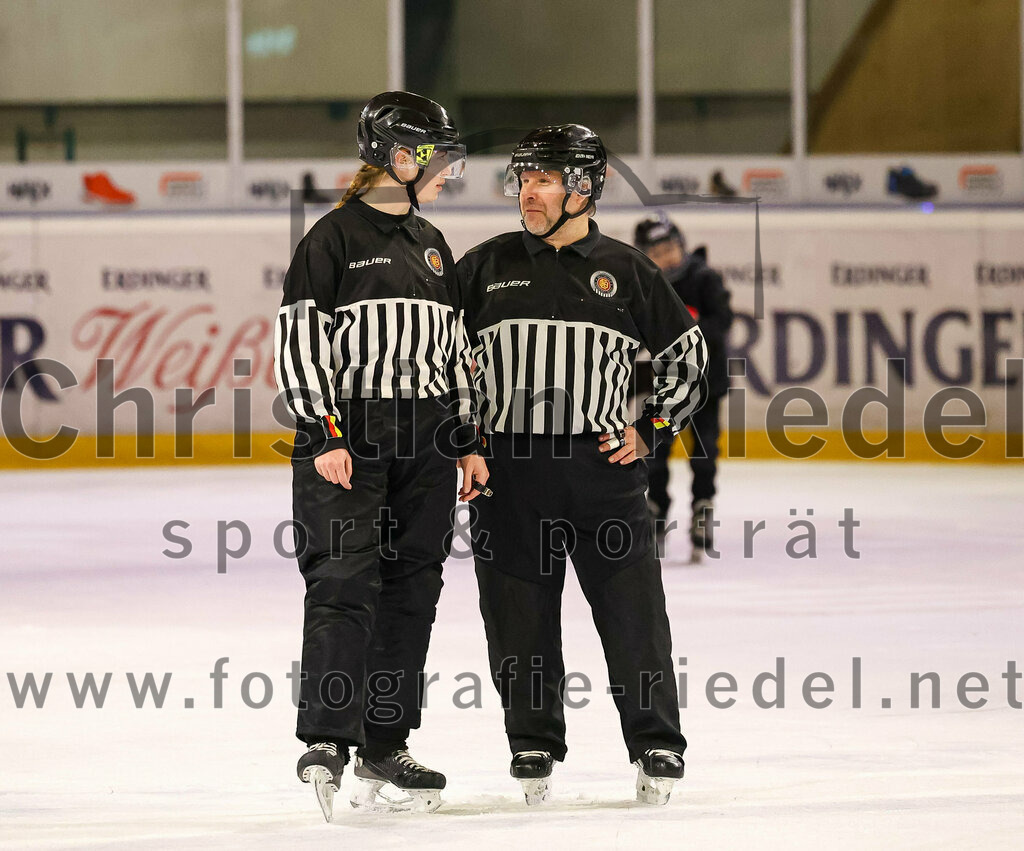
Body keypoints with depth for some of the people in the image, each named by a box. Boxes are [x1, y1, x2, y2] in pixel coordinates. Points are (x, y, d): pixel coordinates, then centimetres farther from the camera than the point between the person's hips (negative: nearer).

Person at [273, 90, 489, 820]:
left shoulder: (432, 246, 16)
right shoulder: (335, 238, -5)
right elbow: (299, 341, -9)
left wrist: (468, 443, 16)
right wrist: (322, 435, -16)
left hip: (424, 445, 7)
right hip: (349, 437, -7)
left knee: (411, 588, 6)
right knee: (345, 582, -14)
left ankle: (384, 745, 13)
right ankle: (327, 741, -14)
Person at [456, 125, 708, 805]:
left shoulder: (625, 271, 5)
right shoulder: (487, 266, 7)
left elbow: (687, 352, 14)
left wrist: (651, 430, 5)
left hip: (603, 466, -1)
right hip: (510, 468, 1)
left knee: (632, 609, -3)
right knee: (520, 616, 3)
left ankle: (657, 748, 7)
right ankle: (534, 748, 16)